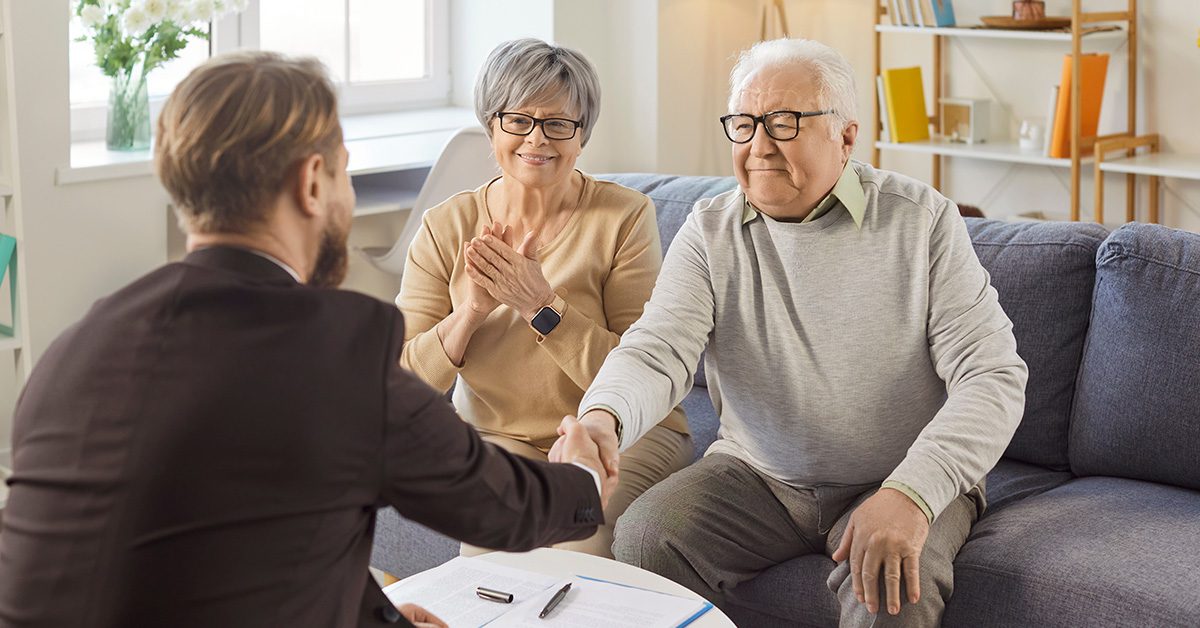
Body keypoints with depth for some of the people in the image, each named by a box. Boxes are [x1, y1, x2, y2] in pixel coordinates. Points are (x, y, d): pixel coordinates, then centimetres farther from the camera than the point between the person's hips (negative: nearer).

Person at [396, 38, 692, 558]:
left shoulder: (624, 217, -8)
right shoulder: (446, 228, 0)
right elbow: (405, 380, -5)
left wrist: (542, 305, -26)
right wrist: (470, 311, -22)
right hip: (497, 438, 1)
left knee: (581, 544, -29)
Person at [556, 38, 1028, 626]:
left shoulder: (922, 219, -7)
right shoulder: (710, 230, 1)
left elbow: (993, 374, -13)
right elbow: (657, 348, -13)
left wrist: (910, 494, -29)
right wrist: (601, 419, -38)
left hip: (905, 480, -3)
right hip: (757, 475, 3)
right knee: (640, 539, -21)